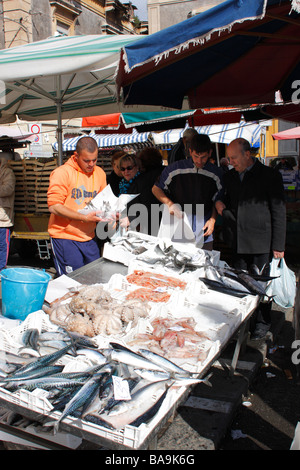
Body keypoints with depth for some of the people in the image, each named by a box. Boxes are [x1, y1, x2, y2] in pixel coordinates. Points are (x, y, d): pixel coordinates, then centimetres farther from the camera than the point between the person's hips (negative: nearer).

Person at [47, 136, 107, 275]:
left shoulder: (100, 173, 9)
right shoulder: (62, 172, -10)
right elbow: (54, 206, -16)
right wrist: (84, 218, -20)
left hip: (89, 238, 6)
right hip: (65, 237, -6)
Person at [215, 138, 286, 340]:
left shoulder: (270, 175, -6)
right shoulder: (230, 176, 10)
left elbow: (279, 211, -6)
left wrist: (278, 245, -8)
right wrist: (219, 202, 1)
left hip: (261, 243, -5)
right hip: (237, 242, 5)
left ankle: (262, 323, 25)